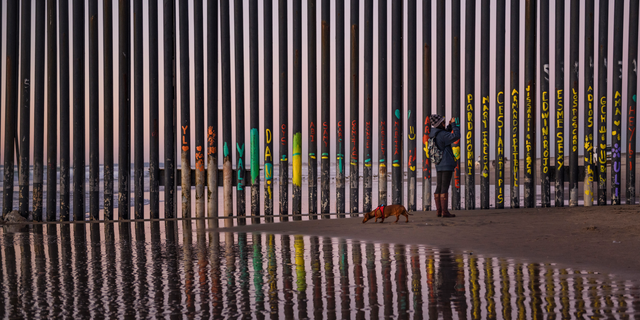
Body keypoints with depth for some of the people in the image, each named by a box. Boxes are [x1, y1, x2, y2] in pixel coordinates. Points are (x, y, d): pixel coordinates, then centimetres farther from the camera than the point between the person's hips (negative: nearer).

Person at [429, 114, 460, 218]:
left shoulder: (433, 135, 12)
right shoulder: (442, 134, -16)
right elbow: (456, 136, -25)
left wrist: (450, 126, 18)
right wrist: (454, 124, -12)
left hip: (439, 165, 9)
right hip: (447, 164, -9)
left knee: (439, 188, 7)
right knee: (445, 187, -10)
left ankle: (439, 211, 8)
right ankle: (445, 211, -12)